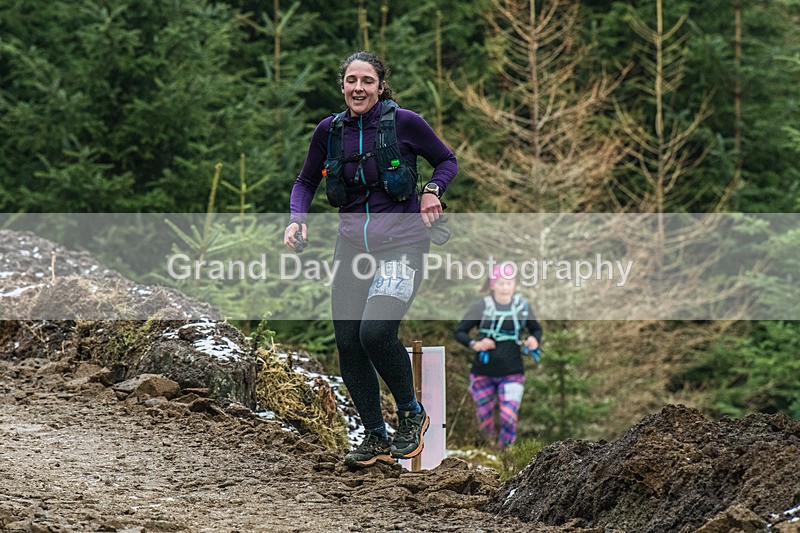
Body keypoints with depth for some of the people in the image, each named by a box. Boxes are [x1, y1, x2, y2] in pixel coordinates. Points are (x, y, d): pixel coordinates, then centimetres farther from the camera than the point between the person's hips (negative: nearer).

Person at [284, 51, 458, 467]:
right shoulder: (330, 131, 5)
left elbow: (447, 160, 9)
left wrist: (432, 190, -9)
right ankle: (375, 436, 16)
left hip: (400, 242, -5)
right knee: (348, 344, -1)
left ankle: (412, 415, 2)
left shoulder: (404, 123, -6)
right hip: (352, 242, 5)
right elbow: (306, 181, 19)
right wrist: (297, 218, 1)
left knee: (376, 332, -23)